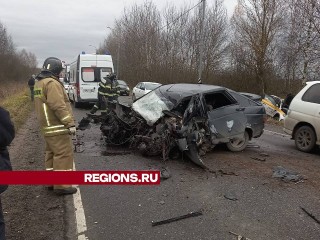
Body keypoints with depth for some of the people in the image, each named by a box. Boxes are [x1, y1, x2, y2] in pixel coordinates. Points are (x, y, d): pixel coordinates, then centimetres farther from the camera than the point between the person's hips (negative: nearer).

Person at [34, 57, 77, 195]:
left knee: (52, 154, 17)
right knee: (64, 155, -6)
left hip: (48, 127, 11)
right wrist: (70, 124, -23)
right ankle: (61, 186, -2)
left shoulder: (39, 82, 17)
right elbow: (59, 106, -25)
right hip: (57, 127, -11)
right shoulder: (52, 83, -16)